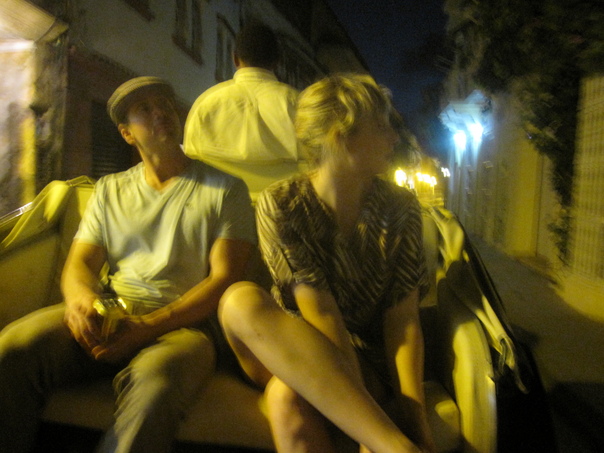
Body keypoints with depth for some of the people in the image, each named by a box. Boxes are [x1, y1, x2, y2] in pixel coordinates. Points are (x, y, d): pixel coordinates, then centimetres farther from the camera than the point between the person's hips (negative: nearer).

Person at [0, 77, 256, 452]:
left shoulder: (225, 187, 6)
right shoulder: (109, 190, 20)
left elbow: (225, 278, -3)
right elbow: (80, 262, 13)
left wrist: (149, 326, -16)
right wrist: (80, 298, -13)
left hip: (184, 323, -3)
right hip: (107, 314, 4)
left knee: (155, 380, -37)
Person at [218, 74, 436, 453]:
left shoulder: (400, 209, -2)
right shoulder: (281, 205, -10)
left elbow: (403, 318, -7)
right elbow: (319, 312, -17)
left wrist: (415, 414, -20)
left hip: (366, 360, -1)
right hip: (288, 354, 2)